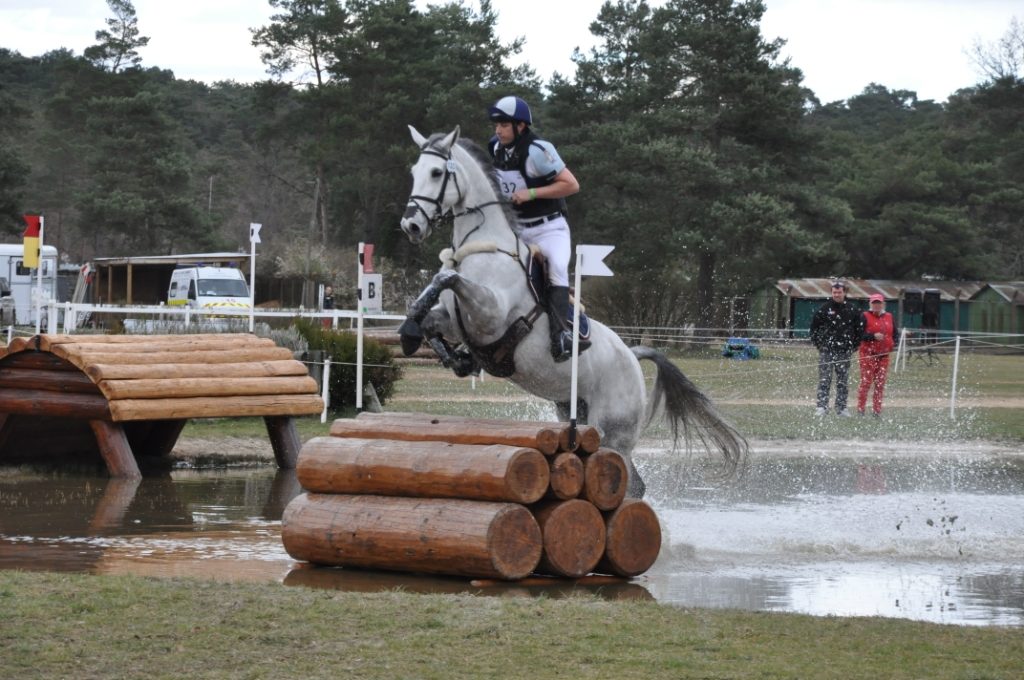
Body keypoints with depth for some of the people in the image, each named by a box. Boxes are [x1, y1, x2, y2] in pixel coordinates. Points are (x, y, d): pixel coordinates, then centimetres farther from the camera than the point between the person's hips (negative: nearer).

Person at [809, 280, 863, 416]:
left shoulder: (852, 310, 6)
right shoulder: (824, 309, 1)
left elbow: (860, 329, 14)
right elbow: (814, 327, 7)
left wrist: (853, 346, 8)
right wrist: (818, 344, 2)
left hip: (844, 352, 2)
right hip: (826, 350, -2)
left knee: (843, 381, 5)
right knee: (824, 379, -8)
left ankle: (841, 407, 12)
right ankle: (822, 406, -9)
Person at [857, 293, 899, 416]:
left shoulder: (889, 317, 14)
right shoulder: (865, 317, -2)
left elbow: (895, 333, 19)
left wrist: (894, 343, 0)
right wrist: (873, 336, -22)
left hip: (884, 355, 5)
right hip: (868, 355, -5)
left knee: (880, 384, 5)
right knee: (866, 382, -7)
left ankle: (877, 410, 10)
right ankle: (860, 409, -1)